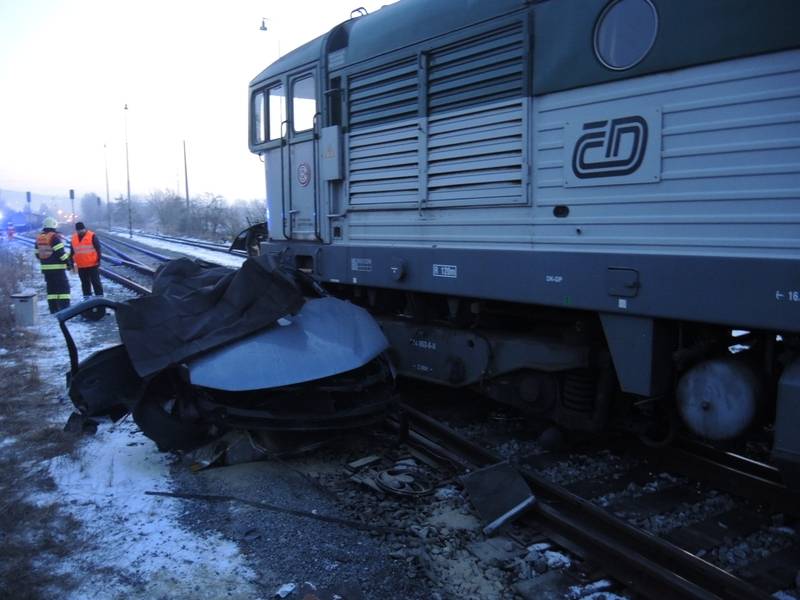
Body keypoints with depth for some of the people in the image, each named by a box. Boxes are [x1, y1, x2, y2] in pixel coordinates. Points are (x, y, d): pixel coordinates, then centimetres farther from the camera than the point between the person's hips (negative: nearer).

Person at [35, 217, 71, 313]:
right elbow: (61, 252, -17)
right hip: (57, 268, -7)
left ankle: (53, 309, 13)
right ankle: (65, 308, -9)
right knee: (64, 287, -3)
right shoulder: (55, 237, -13)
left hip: (45, 268, 7)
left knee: (51, 288, 13)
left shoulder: (39, 238, 11)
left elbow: (37, 254, 15)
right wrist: (68, 263, -10)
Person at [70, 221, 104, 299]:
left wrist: (99, 260, -11)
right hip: (81, 266, 5)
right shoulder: (74, 238, 9)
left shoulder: (92, 236, -6)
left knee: (95, 282, -1)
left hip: (93, 265, -5)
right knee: (85, 283, 12)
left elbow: (98, 249, -5)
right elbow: (72, 252, 16)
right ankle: (86, 298, 20)